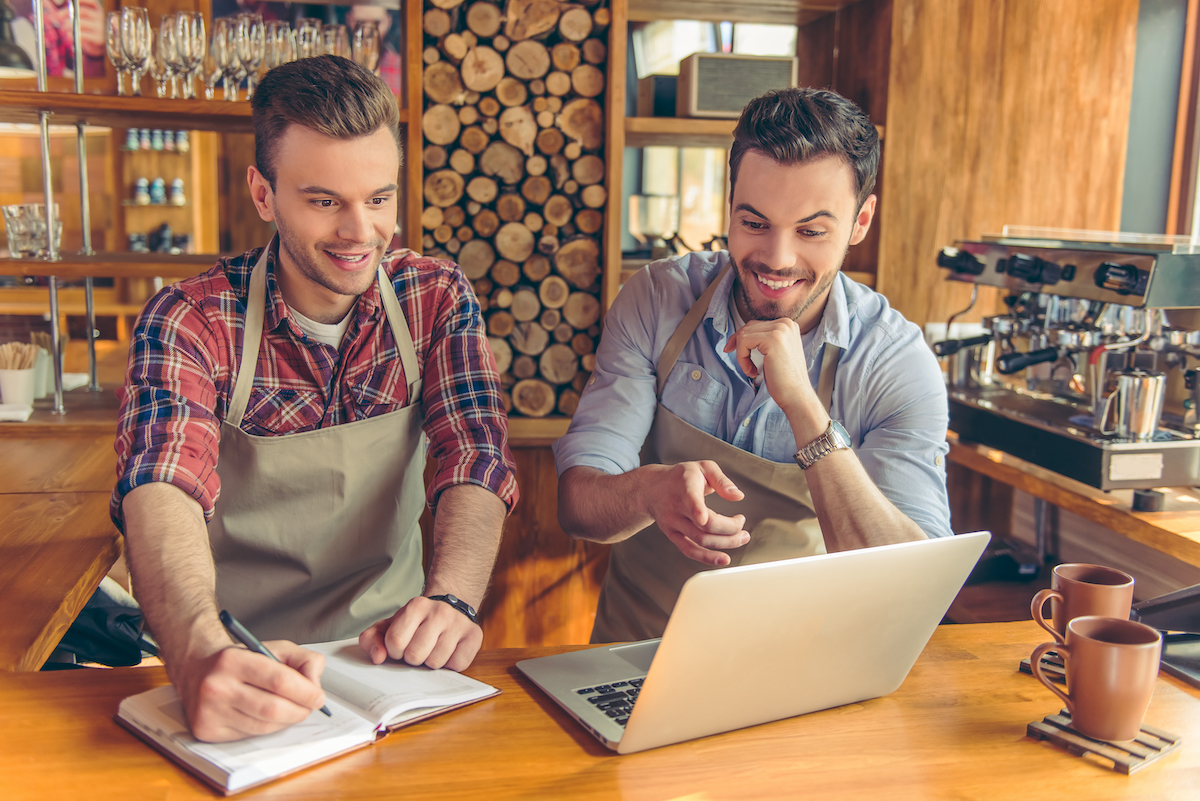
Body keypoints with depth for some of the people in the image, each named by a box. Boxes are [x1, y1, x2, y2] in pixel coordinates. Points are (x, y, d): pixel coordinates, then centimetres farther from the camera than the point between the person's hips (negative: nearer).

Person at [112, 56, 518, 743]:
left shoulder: (437, 298, -2)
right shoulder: (190, 321, -10)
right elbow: (163, 489, -25)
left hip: (389, 657, 0)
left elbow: (476, 456, -11)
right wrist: (202, 652, -46)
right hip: (240, 666, 0)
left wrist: (451, 599, -33)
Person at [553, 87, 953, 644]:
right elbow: (576, 502, -10)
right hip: (639, 658, 1)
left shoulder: (898, 363, -10)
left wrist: (801, 405, -27)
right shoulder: (656, 301, -5)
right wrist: (651, 491, -33)